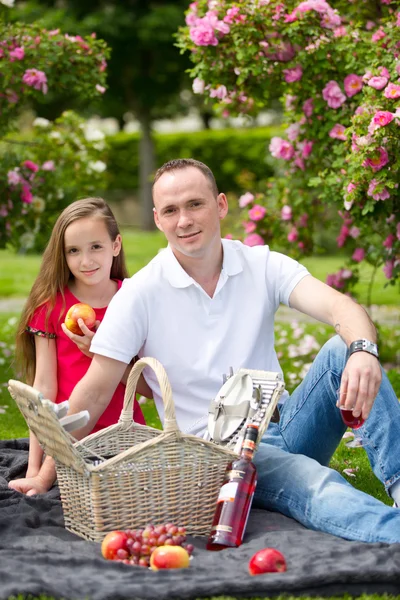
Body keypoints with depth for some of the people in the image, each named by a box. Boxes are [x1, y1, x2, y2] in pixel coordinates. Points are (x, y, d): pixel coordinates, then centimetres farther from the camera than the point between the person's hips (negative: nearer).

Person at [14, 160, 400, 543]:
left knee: (342, 350, -22)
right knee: (316, 484, -32)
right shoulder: (140, 293, -4)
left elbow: (338, 307, -15)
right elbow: (95, 392, -3)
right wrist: (46, 477, -4)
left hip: (282, 426, 4)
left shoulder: (263, 267, 2)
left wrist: (362, 350, -39)